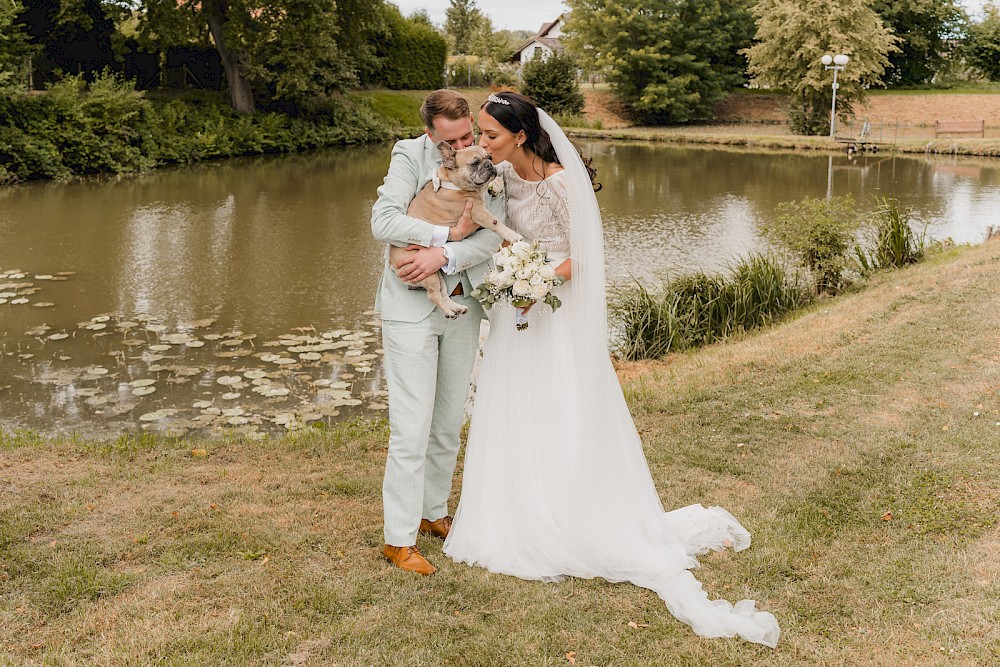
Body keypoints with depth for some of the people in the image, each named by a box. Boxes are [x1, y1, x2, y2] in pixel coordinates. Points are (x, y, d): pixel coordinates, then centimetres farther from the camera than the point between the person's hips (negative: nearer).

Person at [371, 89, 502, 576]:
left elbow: (495, 234, -13)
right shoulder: (410, 155, -11)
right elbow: (382, 222, -22)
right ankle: (398, 539, 4)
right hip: (412, 304, -4)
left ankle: (433, 513, 32)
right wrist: (449, 233, -22)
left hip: (462, 303, 4)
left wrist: (443, 256, -25)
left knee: (449, 422, 14)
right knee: (412, 426, -6)